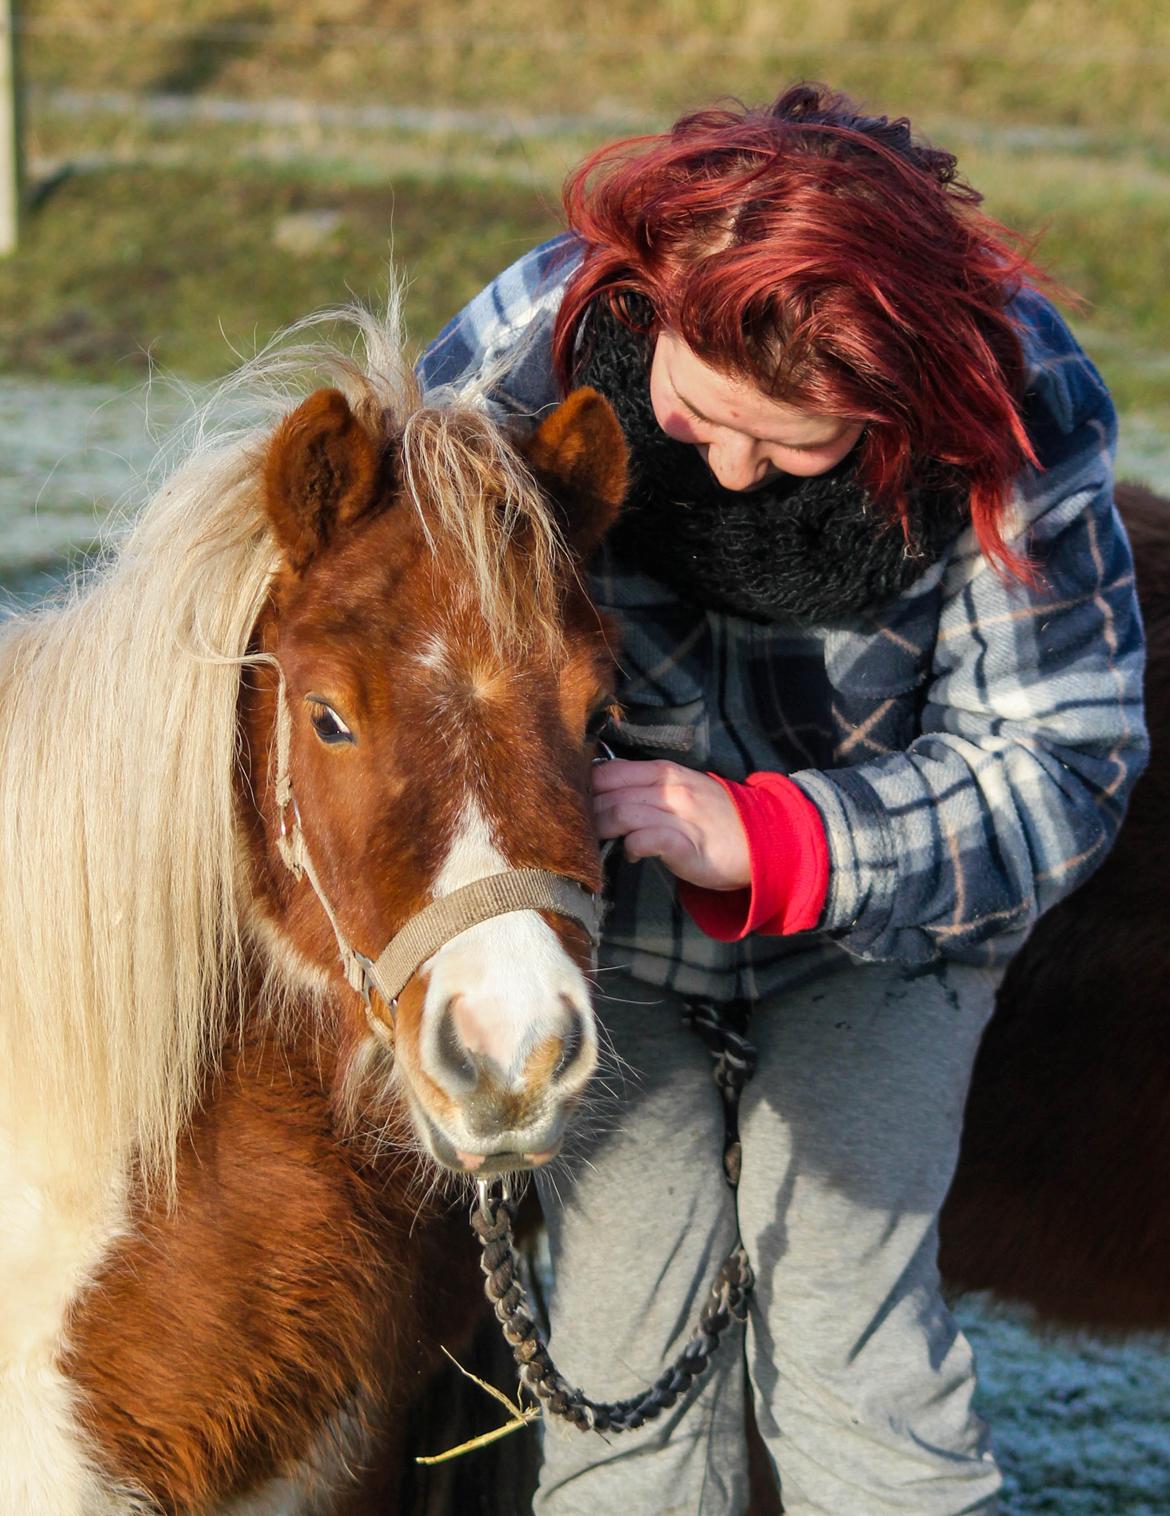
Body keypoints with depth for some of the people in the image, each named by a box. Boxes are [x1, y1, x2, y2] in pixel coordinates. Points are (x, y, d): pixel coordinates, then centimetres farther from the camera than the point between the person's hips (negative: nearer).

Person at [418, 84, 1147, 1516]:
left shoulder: (1011, 416, -28)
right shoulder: (531, 343, -25)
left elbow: (1059, 760, -21)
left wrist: (769, 839, -33)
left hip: (873, 926, -1)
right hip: (605, 910, 1)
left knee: (844, 1327, -5)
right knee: (622, 1332, 0)